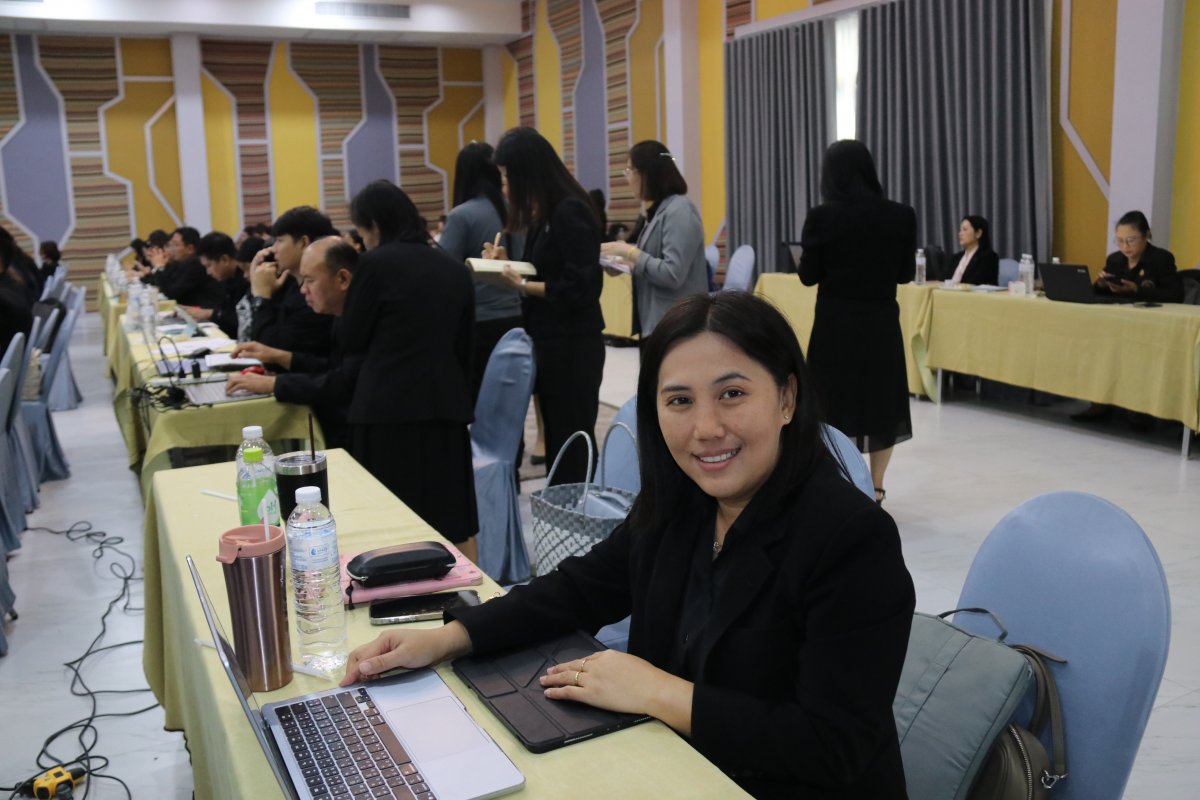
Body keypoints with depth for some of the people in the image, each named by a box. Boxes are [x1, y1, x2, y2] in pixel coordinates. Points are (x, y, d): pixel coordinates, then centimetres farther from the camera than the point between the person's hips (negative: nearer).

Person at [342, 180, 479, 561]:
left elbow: (350, 341, 0)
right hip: (446, 404, 5)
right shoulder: (455, 269, 10)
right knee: (453, 518, 11)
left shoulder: (376, 263, -6)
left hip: (387, 407, -5)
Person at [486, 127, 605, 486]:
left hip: (572, 345, -9)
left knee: (572, 442, -1)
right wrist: (508, 263, 7)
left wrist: (525, 286, -18)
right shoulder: (544, 214, 11)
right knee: (556, 439, 15)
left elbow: (581, 288, -21)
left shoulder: (570, 212, -16)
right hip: (549, 341, 9)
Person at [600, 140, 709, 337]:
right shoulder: (660, 210, 15)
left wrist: (629, 251, -15)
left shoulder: (679, 211, -14)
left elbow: (672, 275, -21)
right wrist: (625, 264, 5)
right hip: (656, 323, 9)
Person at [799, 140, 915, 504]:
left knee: (834, 401, 8)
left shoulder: (822, 217, -10)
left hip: (835, 321, -2)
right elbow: (906, 273, 4)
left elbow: (809, 276, -4)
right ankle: (874, 490, 21)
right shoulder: (901, 216, -4)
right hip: (881, 320, 2)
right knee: (882, 397, 14)